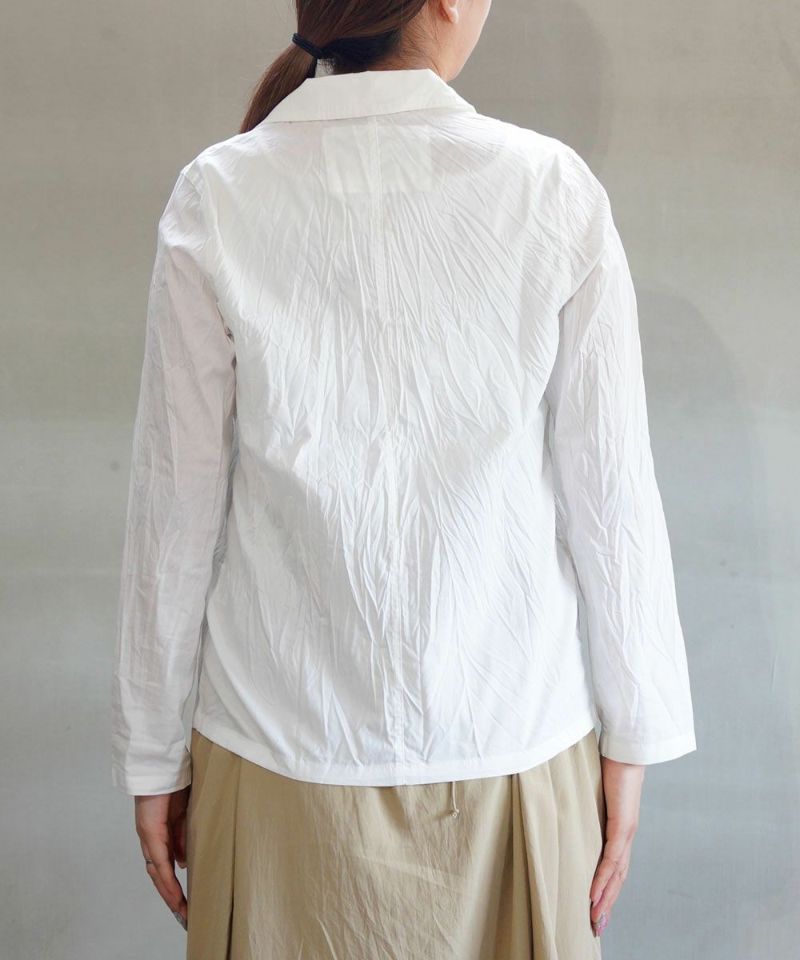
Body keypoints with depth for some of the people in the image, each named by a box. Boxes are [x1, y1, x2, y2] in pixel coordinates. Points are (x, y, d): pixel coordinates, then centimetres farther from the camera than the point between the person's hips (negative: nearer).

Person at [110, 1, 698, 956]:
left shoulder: (217, 197, -10)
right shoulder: (553, 188, -10)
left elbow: (178, 502, -7)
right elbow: (611, 493, -7)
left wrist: (152, 754, 4)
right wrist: (632, 735, 5)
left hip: (286, 753, 0)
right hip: (516, 745, 0)